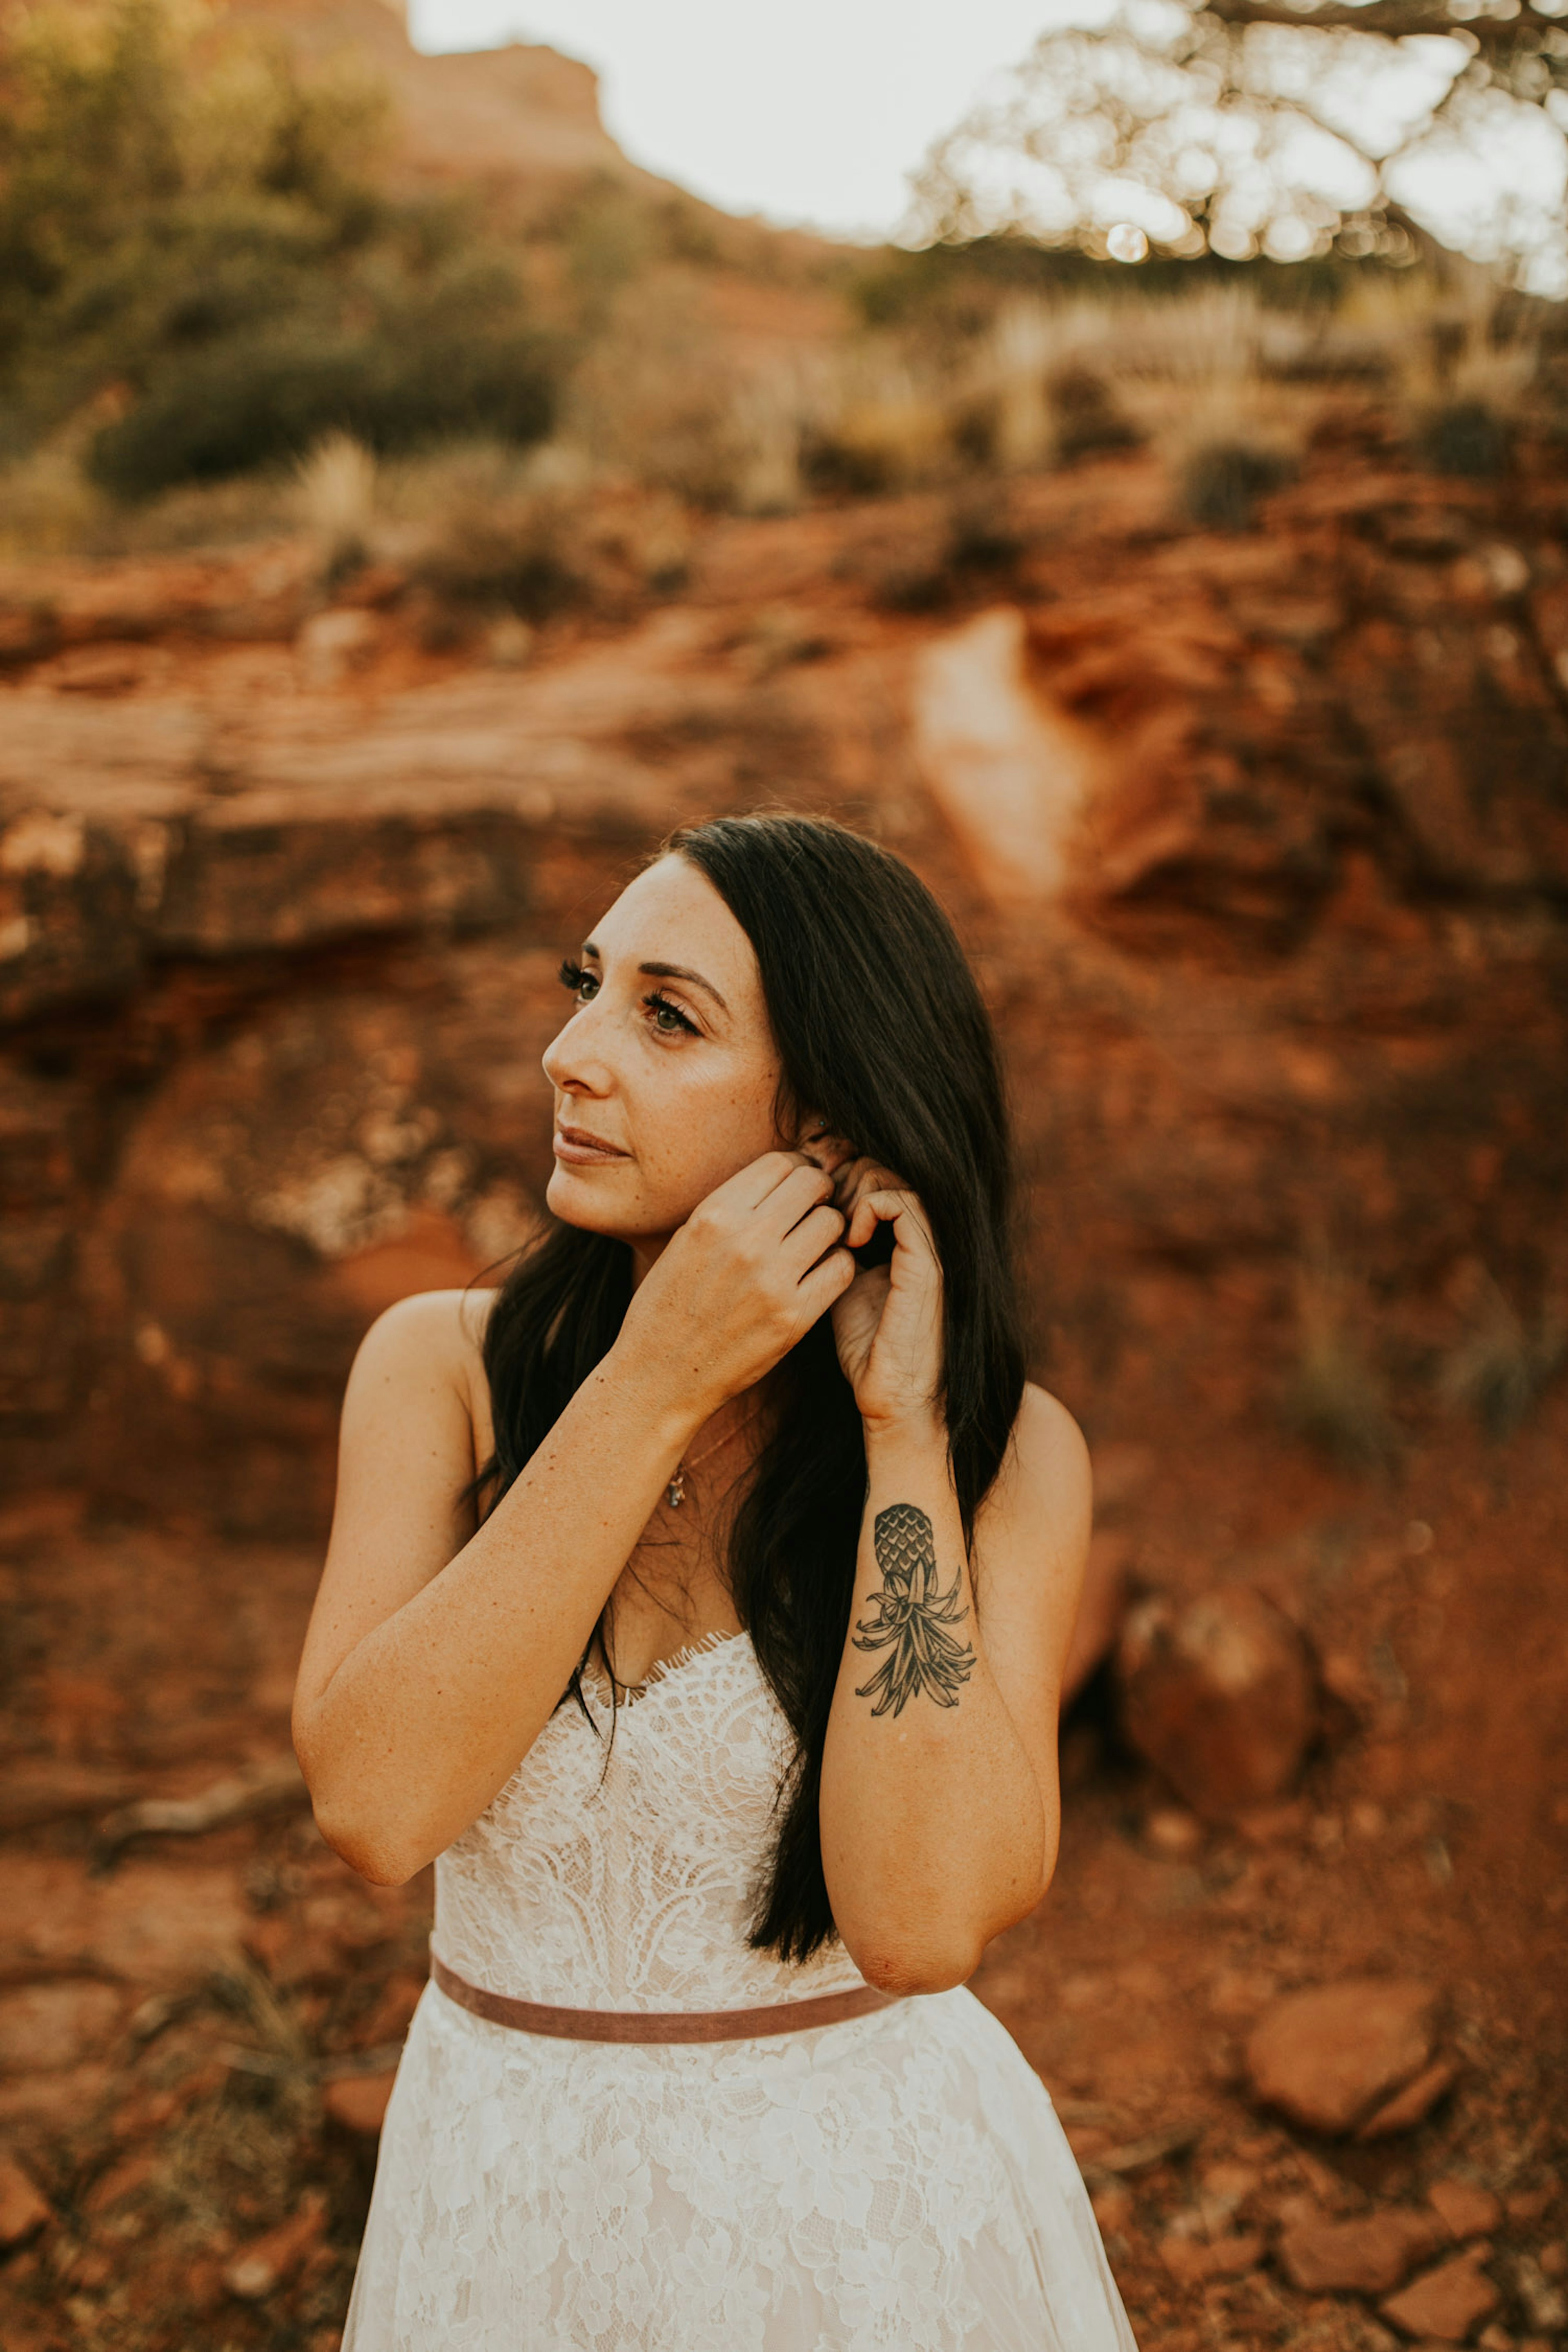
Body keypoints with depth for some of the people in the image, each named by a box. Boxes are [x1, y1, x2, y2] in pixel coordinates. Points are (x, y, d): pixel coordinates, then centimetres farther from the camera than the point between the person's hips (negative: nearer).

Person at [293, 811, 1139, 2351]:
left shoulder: (1001, 1448, -14)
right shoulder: (443, 1367, -10)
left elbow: (923, 1919, -25)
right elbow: (374, 1803, -23)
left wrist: (901, 1426, -25)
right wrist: (657, 1385, -26)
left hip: (874, 2209, -1)